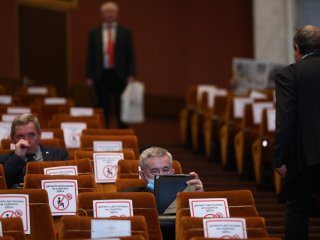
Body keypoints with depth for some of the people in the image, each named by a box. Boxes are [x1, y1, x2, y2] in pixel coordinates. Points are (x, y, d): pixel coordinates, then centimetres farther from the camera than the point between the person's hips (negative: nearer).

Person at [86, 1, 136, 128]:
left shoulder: (125, 32, 6)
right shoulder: (94, 33, 8)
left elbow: (130, 55, 3)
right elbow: (90, 56, 7)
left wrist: (131, 75, -6)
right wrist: (89, 77, 0)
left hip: (119, 75, -1)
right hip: (101, 75, 1)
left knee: (121, 108, 2)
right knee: (103, 110, 3)